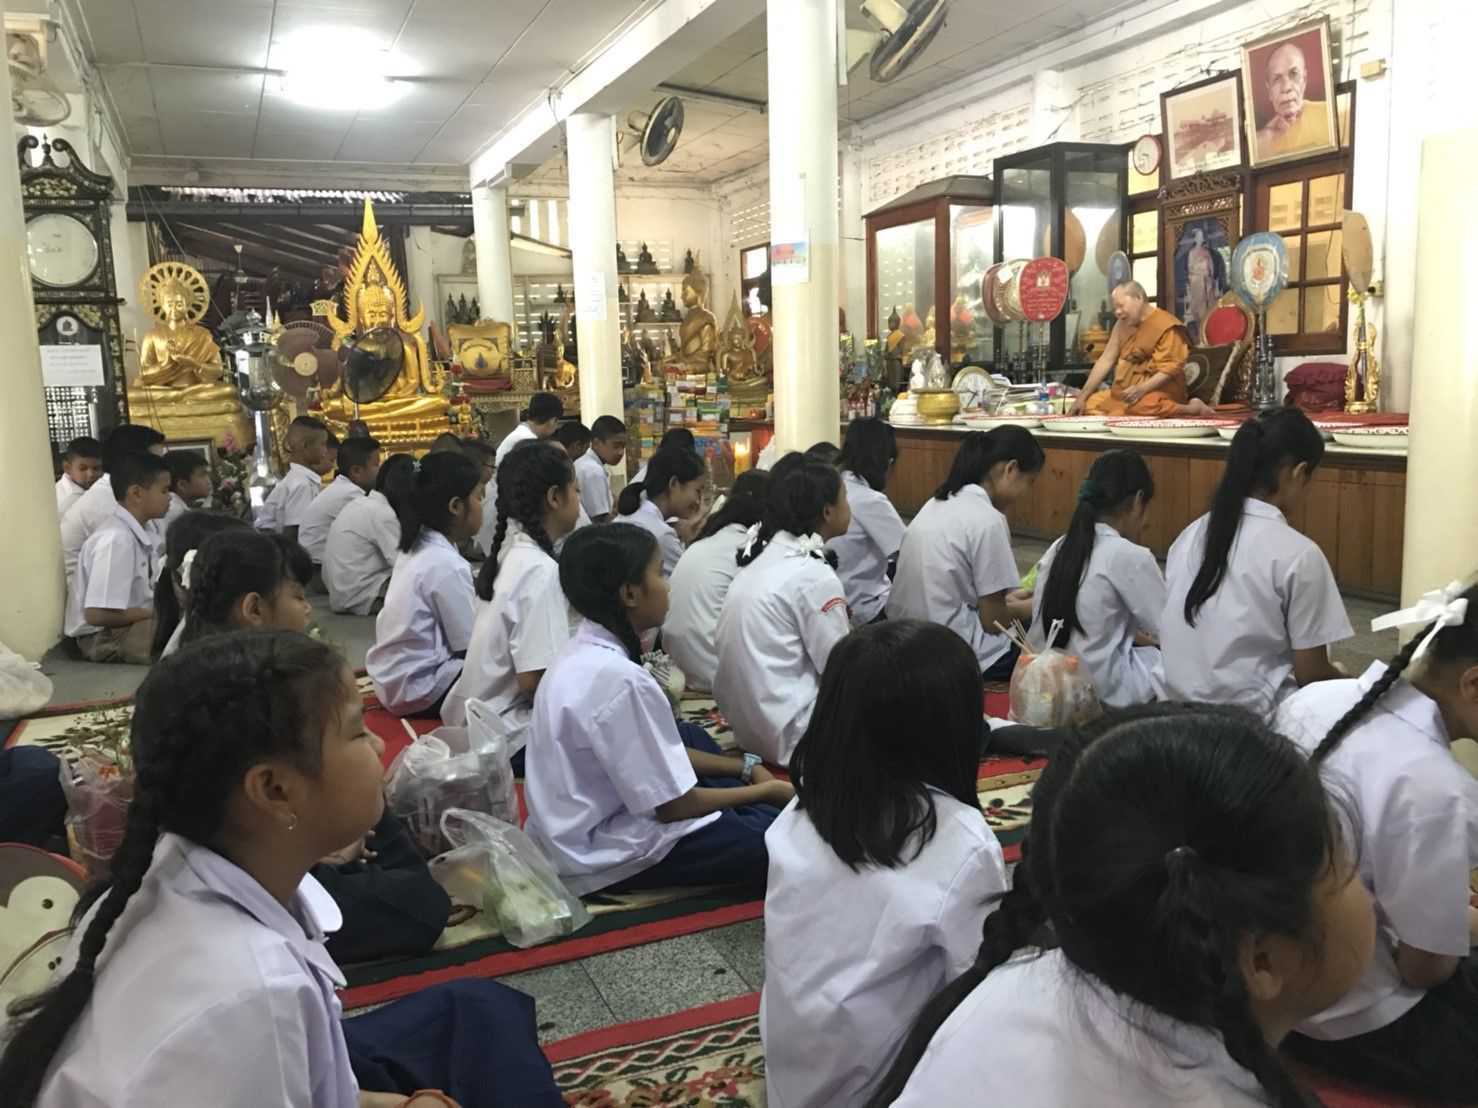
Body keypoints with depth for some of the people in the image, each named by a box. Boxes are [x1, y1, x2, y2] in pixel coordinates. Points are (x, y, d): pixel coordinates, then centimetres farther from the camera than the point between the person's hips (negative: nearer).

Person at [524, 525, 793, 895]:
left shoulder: (583, 654, 2)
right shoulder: (619, 679, -27)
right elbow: (673, 805, -21)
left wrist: (744, 768, 7)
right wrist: (767, 790, -7)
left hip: (575, 834, 10)